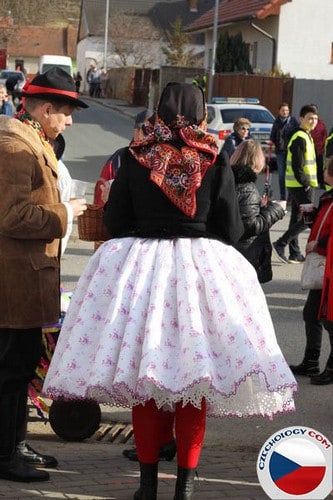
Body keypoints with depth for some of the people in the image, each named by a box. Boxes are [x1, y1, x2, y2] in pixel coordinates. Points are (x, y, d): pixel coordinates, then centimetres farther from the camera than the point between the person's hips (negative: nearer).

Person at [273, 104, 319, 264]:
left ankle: (295, 254, 17)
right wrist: (305, 184, -18)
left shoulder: (305, 137, 16)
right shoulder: (300, 138, -16)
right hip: (300, 186, -10)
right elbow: (297, 166, -22)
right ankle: (281, 244, -10)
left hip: (296, 185, 10)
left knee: (297, 218, 12)